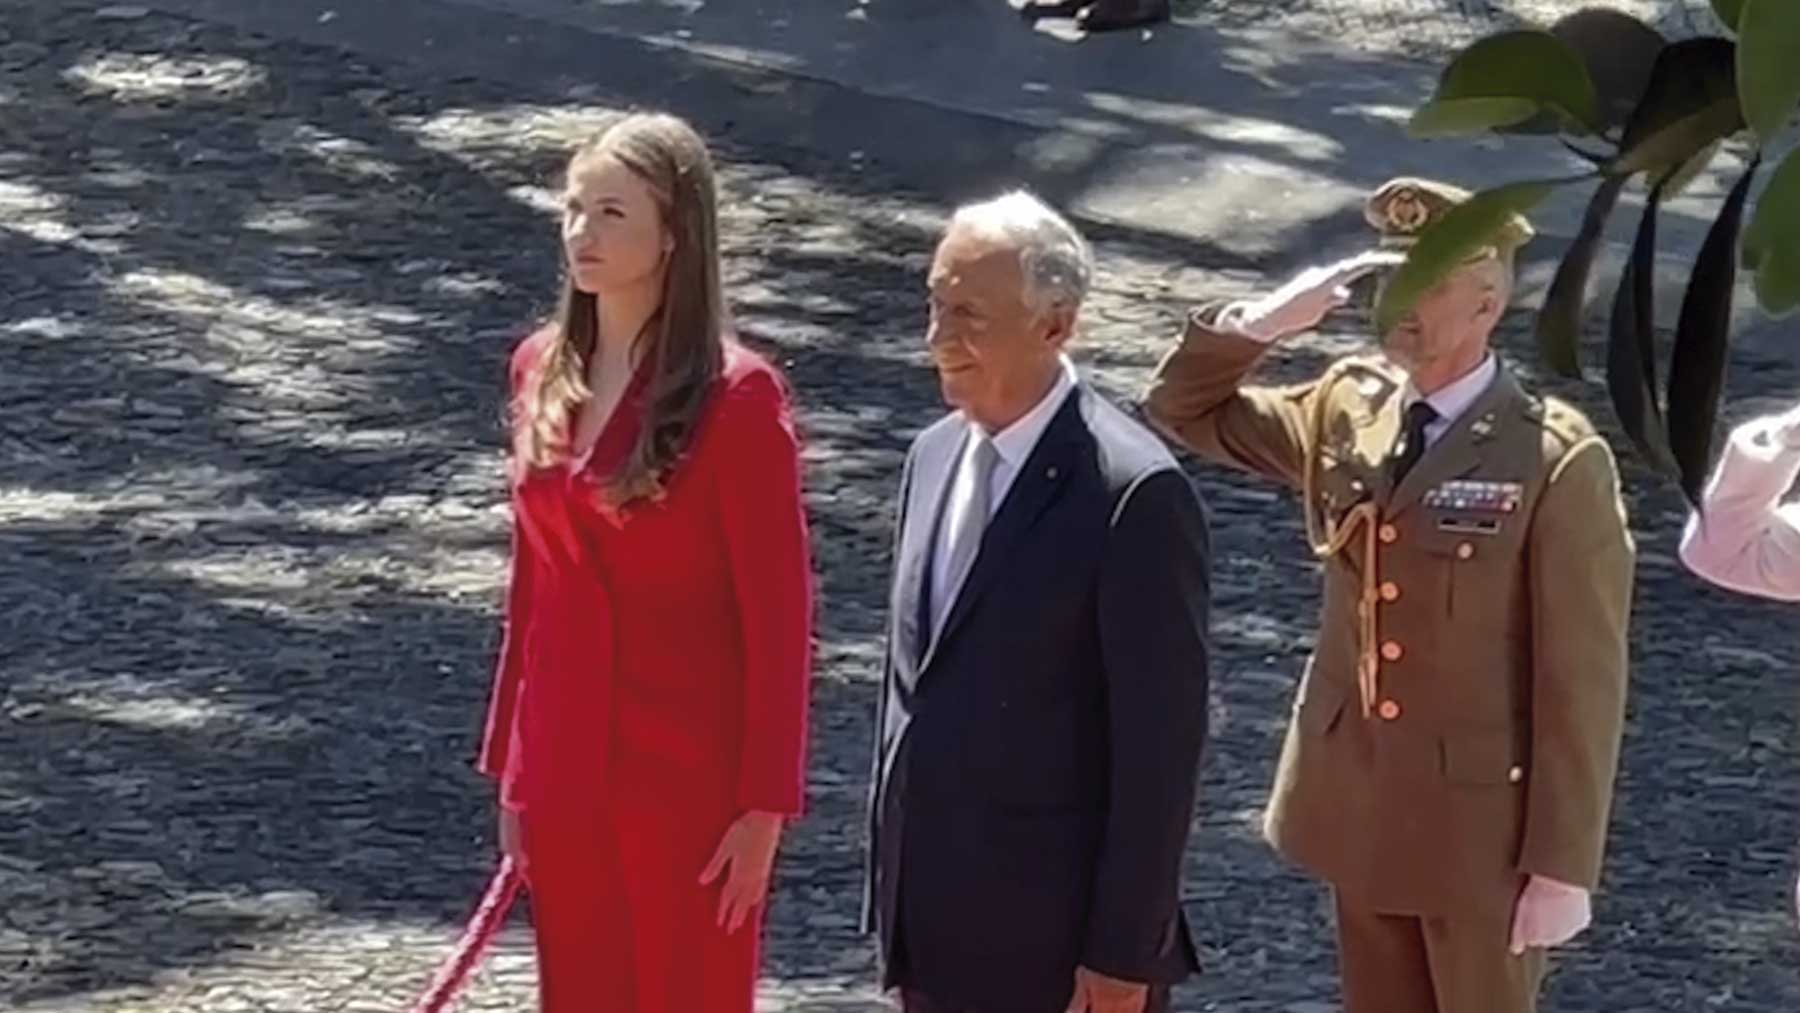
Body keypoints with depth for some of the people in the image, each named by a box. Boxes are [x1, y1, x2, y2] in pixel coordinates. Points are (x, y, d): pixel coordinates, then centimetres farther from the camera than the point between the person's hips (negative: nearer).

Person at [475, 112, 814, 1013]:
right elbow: (533, 586, 12)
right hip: (565, 767, 6)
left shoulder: (734, 396, -14)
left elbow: (779, 612, -12)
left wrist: (765, 804, -14)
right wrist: (509, 762, 12)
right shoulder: (541, 371, 5)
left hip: (688, 772, -6)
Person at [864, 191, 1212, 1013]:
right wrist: (890, 881, 15)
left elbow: (1161, 741, -16)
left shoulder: (1134, 493, -16)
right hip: (935, 934, 7)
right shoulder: (934, 456, 8)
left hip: (1061, 944, -7)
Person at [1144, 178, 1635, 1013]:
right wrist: (1260, 324, -9)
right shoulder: (1347, 409, 0)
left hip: (1482, 825, -6)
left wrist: (1564, 866, -15)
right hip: (1360, 805, 6)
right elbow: (1188, 411, 11)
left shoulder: (1557, 464, -18)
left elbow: (1582, 683, -16)